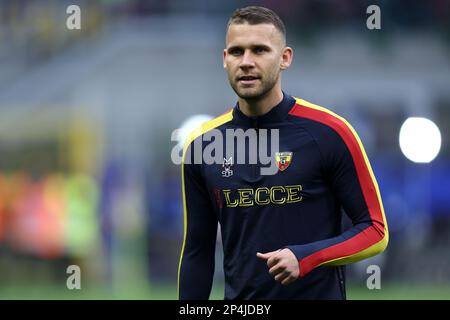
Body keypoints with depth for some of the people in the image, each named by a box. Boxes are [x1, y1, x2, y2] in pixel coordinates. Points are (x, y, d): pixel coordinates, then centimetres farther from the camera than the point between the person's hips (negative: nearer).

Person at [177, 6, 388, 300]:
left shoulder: (328, 133, -9)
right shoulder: (202, 145, 2)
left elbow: (375, 230, -7)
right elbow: (198, 252, 8)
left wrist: (306, 257, -21)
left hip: (318, 292, -3)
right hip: (239, 297, 3)